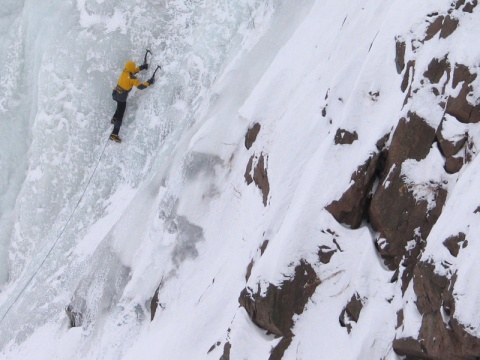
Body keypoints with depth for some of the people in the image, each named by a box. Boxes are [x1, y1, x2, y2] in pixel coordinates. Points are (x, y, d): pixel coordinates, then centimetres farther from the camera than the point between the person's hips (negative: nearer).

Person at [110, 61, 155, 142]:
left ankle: (114, 119, 55)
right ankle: (114, 134, 0)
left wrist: (142, 67, 12)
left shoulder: (124, 72, -3)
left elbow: (133, 71, 17)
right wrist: (149, 82, -13)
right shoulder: (132, 78, -25)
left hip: (115, 94, 8)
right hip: (121, 98, -8)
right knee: (120, 116, 0)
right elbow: (140, 86, -26)